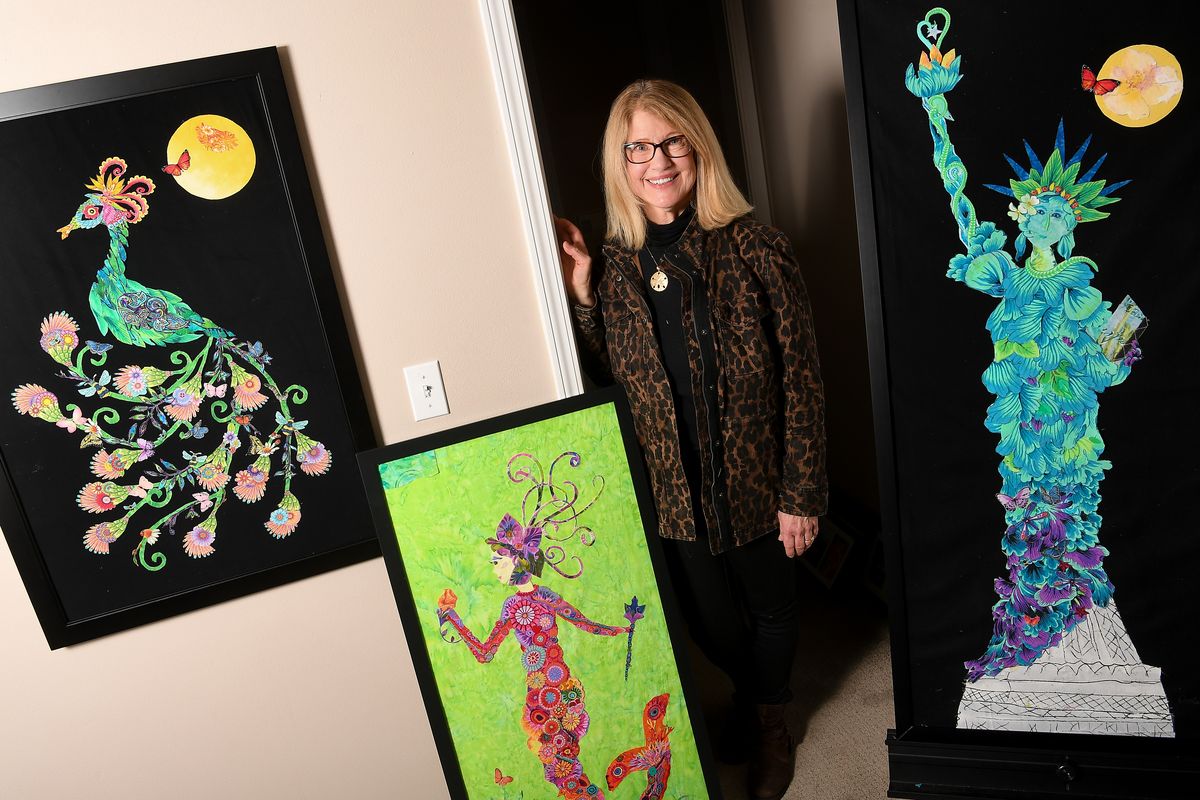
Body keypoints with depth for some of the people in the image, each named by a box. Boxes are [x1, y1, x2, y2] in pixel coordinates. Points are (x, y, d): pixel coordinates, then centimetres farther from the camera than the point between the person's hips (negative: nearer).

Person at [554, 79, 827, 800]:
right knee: (709, 621, 21)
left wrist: (801, 495, -11)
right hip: (672, 492, 2)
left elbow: (801, 379, -11)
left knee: (770, 608, 20)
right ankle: (749, 695, 55)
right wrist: (583, 298, -14)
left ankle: (772, 720, 51)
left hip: (754, 482, -2)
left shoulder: (755, 248, -13)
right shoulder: (614, 267, -4)